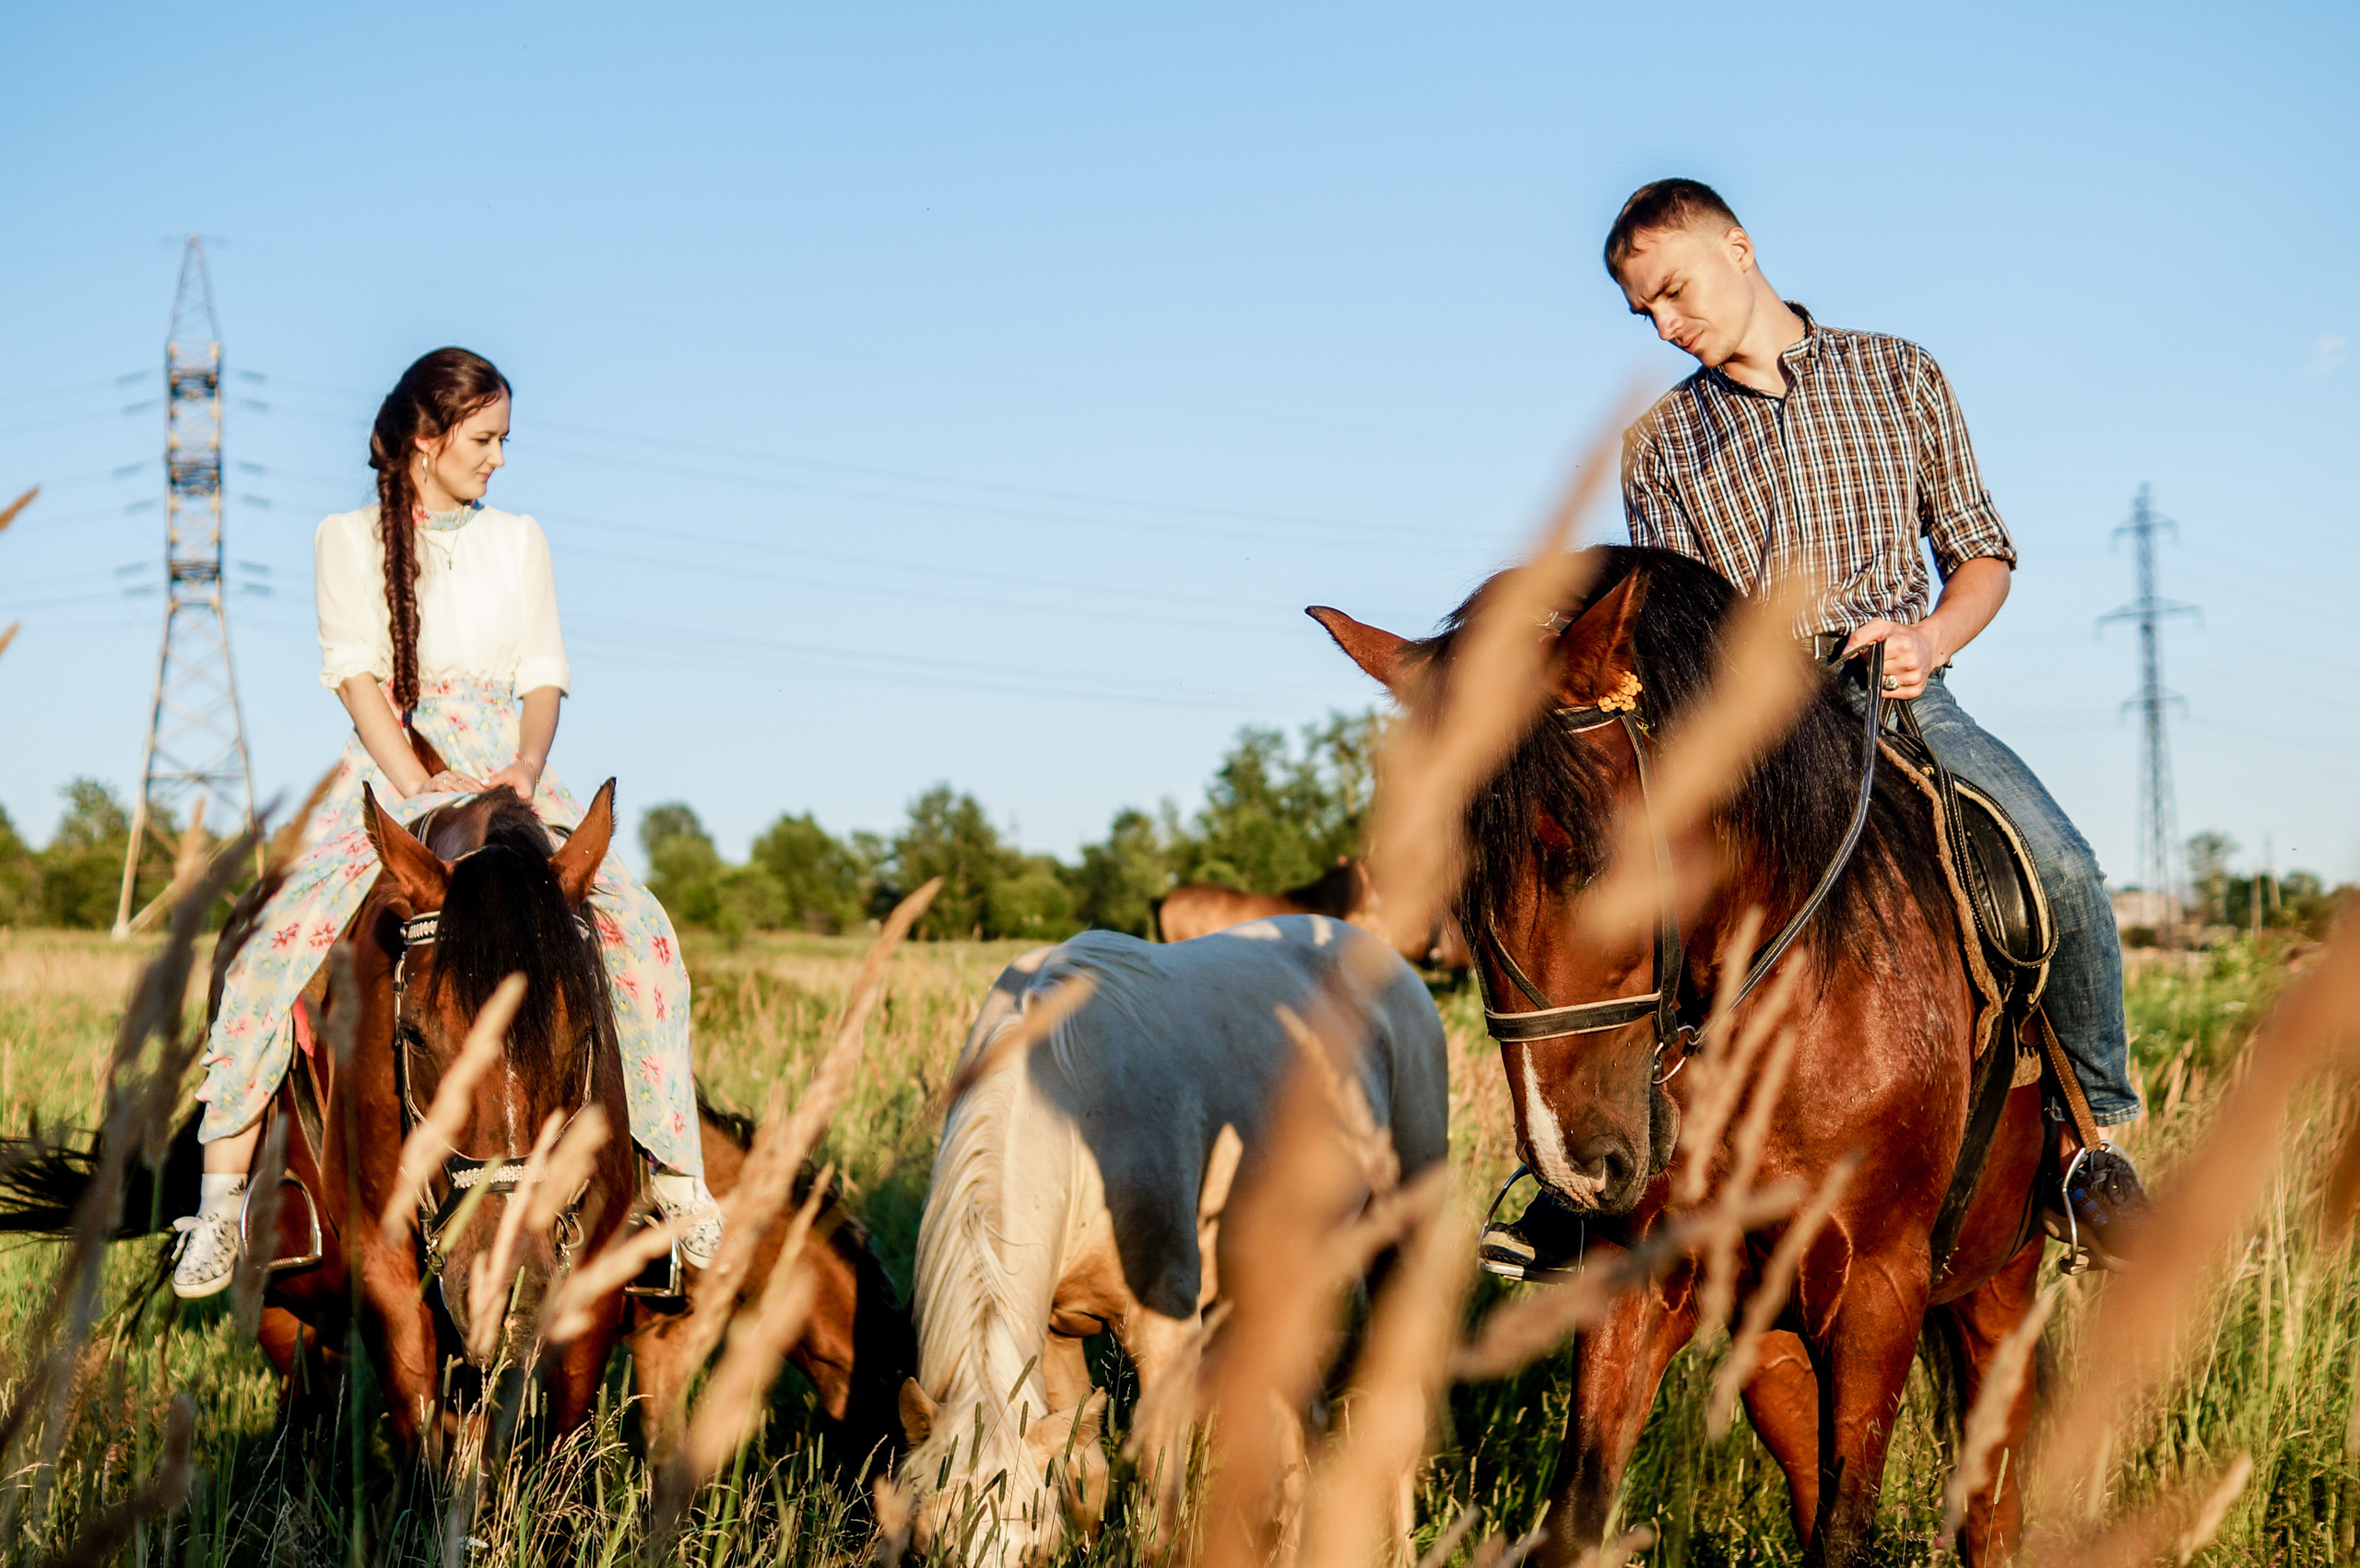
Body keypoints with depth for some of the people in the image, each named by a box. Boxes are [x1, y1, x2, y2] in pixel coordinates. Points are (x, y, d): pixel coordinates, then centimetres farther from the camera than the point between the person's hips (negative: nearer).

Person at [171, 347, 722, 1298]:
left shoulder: (518, 541, 16)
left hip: (510, 779, 2)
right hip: (389, 778, -2)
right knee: (278, 942, -27)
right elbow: (359, 678, -2)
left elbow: (544, 679, 11)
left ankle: (678, 1178, -13)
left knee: (639, 933, -21)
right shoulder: (349, 540, 8)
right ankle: (221, 1200, -19)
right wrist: (424, 795, -15)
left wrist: (525, 770, -10)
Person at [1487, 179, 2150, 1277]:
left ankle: (2088, 1125, -4)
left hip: (1902, 698, -1)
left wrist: (1930, 637, -8)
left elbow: (1982, 551, 14)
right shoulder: (1659, 445, 14)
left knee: (2064, 872, -26)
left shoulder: (1896, 375, 12)